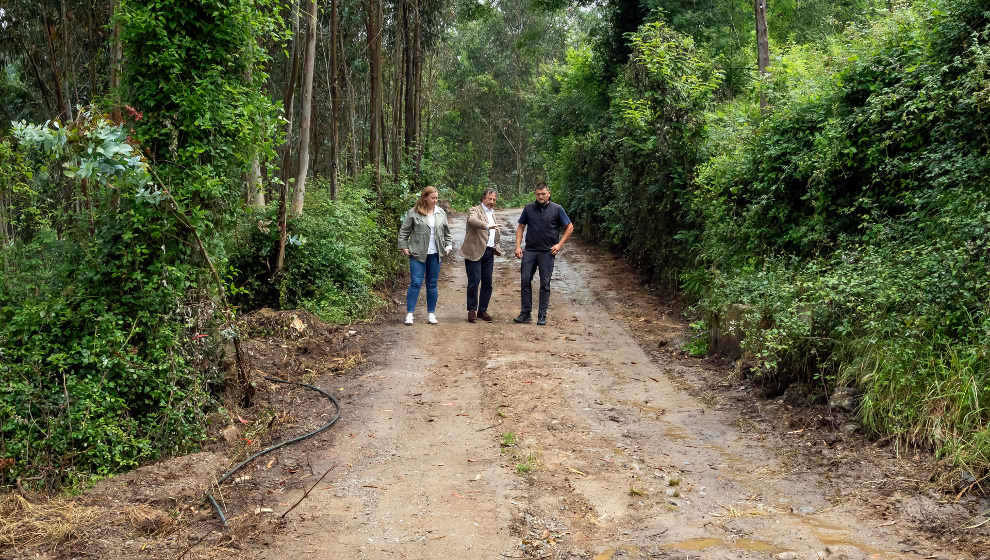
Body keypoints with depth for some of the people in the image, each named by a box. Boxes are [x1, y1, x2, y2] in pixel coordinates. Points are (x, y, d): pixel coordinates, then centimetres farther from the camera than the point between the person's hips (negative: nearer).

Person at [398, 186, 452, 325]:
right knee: (415, 283, -7)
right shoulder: (413, 212, -4)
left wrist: (447, 246, 11)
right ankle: (409, 314, -2)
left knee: (432, 284, 9)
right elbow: (404, 231, 0)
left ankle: (431, 314, 16)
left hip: (435, 255, 4)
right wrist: (404, 247, -5)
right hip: (417, 254, -4)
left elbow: (446, 232, 19)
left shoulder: (441, 213, 9)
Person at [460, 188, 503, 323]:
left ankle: (482, 310, 17)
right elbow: (472, 220, -29)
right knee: (474, 282, -8)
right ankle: (472, 310, 6)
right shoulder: (474, 210, -4)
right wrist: (487, 226, -42)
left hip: (489, 252, 7)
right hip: (475, 252, -7)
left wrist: (496, 246, 17)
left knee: (487, 283, 7)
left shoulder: (493, 214, 20)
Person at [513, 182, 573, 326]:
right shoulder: (528, 208, 6)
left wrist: (559, 244, -2)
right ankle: (525, 313, 8)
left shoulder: (557, 209, 0)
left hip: (547, 252, -2)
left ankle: (542, 316, 8)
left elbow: (569, 227, 6)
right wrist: (518, 246, 3)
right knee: (525, 281, -1)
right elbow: (520, 227, 13)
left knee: (545, 284, 1)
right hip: (529, 251, 2)